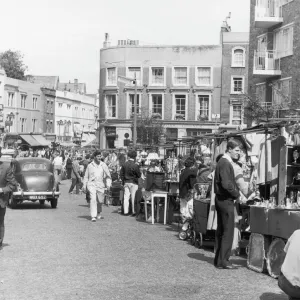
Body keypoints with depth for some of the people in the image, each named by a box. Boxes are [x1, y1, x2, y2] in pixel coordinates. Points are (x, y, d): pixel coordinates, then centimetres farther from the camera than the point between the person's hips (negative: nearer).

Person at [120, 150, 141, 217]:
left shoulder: (125, 164, -2)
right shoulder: (135, 165, -15)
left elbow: (121, 174, 4)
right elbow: (139, 175, -8)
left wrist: (123, 181, 12)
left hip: (126, 183, 4)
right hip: (133, 183, -4)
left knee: (126, 197, 7)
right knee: (133, 198, 3)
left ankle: (126, 211, 7)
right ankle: (133, 212, 8)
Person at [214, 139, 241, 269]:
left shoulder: (223, 162, 16)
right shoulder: (225, 163, -16)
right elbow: (226, 184, -25)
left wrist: (236, 192, 9)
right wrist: (238, 194, -13)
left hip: (221, 199, 10)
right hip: (226, 200, -10)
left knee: (220, 231, 13)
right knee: (228, 232, -6)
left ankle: (218, 259, 20)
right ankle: (223, 261, -4)